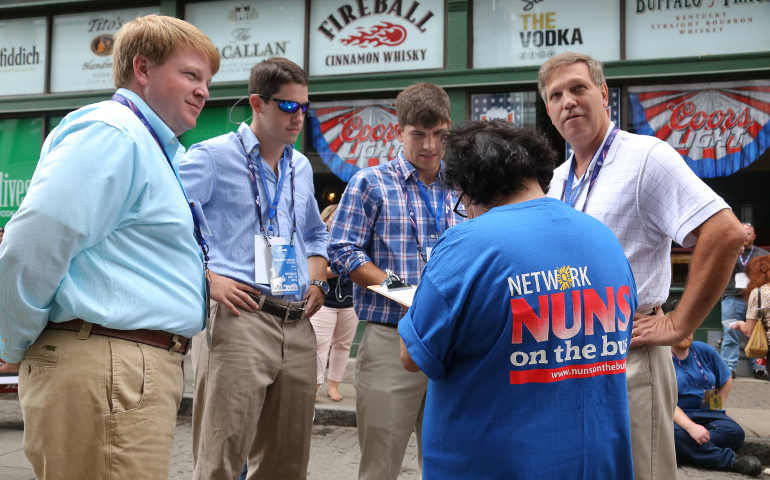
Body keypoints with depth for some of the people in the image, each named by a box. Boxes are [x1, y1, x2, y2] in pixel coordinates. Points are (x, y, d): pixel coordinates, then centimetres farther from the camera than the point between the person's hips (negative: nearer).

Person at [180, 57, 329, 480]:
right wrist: (209, 280, -14)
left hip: (298, 325, 7)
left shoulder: (301, 167, 20)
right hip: (239, 318, -6)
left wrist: (317, 281, 15)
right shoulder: (213, 156, -1)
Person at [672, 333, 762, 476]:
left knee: (735, 432, -28)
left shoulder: (704, 350, 11)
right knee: (676, 434, -39)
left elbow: (727, 380, 24)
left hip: (708, 414, 4)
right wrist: (690, 426, -28)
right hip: (676, 416, -4)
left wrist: (717, 408, 9)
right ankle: (732, 461, -35)